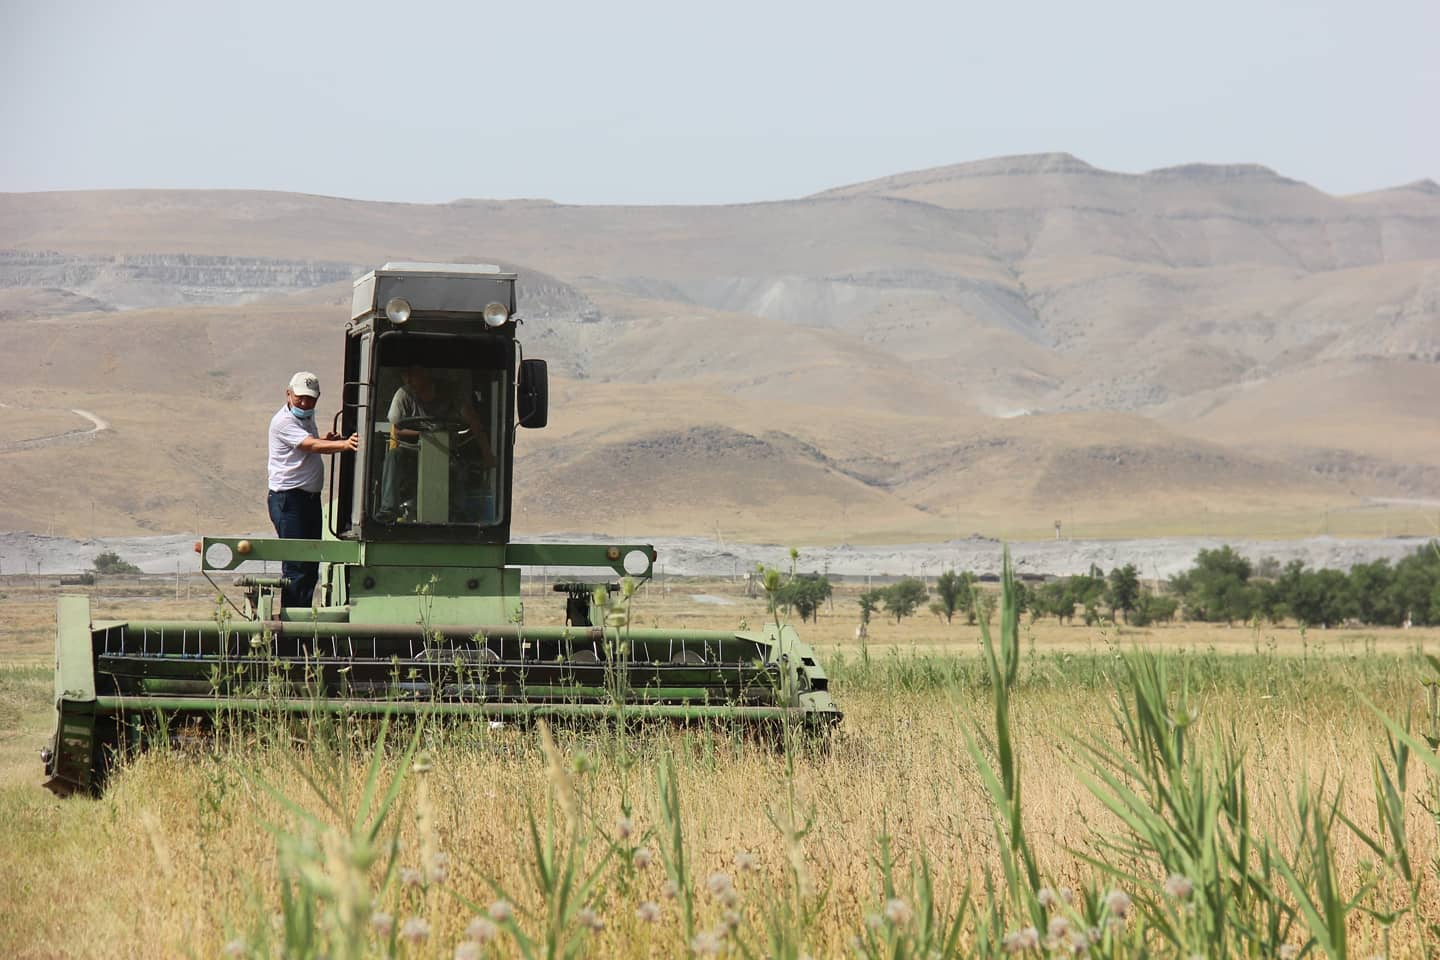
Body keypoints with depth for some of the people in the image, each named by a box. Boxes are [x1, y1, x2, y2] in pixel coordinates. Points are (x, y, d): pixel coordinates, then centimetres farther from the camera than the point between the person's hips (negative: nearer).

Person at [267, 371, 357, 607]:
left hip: (311, 497, 9)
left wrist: (327, 440, 8)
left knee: (311, 566, 8)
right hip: (288, 499, -9)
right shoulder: (284, 421, -14)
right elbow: (312, 446, -27)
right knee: (296, 566, -12)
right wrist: (344, 444, -42)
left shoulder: (307, 417, 16)